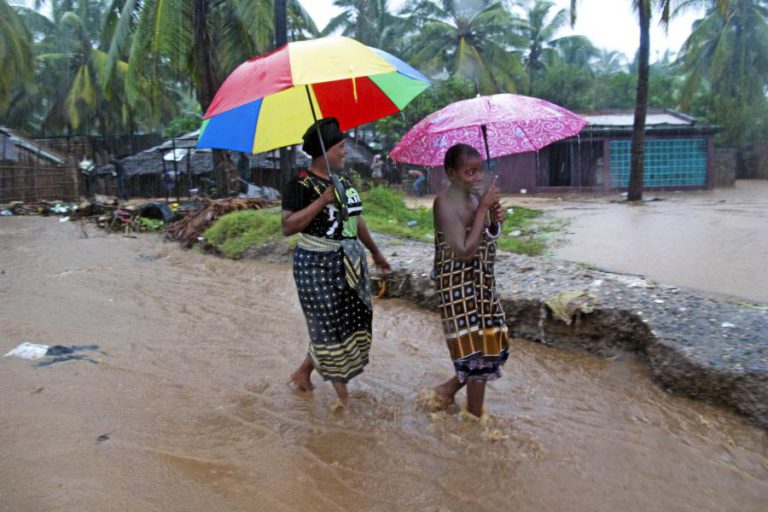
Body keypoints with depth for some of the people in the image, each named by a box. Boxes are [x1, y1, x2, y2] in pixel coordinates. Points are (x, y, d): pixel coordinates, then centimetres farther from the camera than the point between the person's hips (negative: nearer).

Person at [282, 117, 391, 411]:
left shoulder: (344, 181, 10)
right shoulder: (301, 185, -12)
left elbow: (357, 219, 21)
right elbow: (287, 227, -20)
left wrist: (375, 252, 28)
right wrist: (321, 201, -26)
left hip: (350, 264, 8)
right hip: (318, 267, -8)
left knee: (352, 324, 12)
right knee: (332, 330, 1)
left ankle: (302, 373, 32)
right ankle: (343, 397, 18)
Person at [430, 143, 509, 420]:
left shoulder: (476, 196, 4)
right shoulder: (445, 203, -18)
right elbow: (464, 251, -26)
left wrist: (496, 221, -7)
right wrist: (483, 208, -23)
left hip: (483, 282, 8)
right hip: (460, 286, -8)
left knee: (493, 346, 16)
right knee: (477, 351, 1)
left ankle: (447, 390, 34)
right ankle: (476, 418, 21)